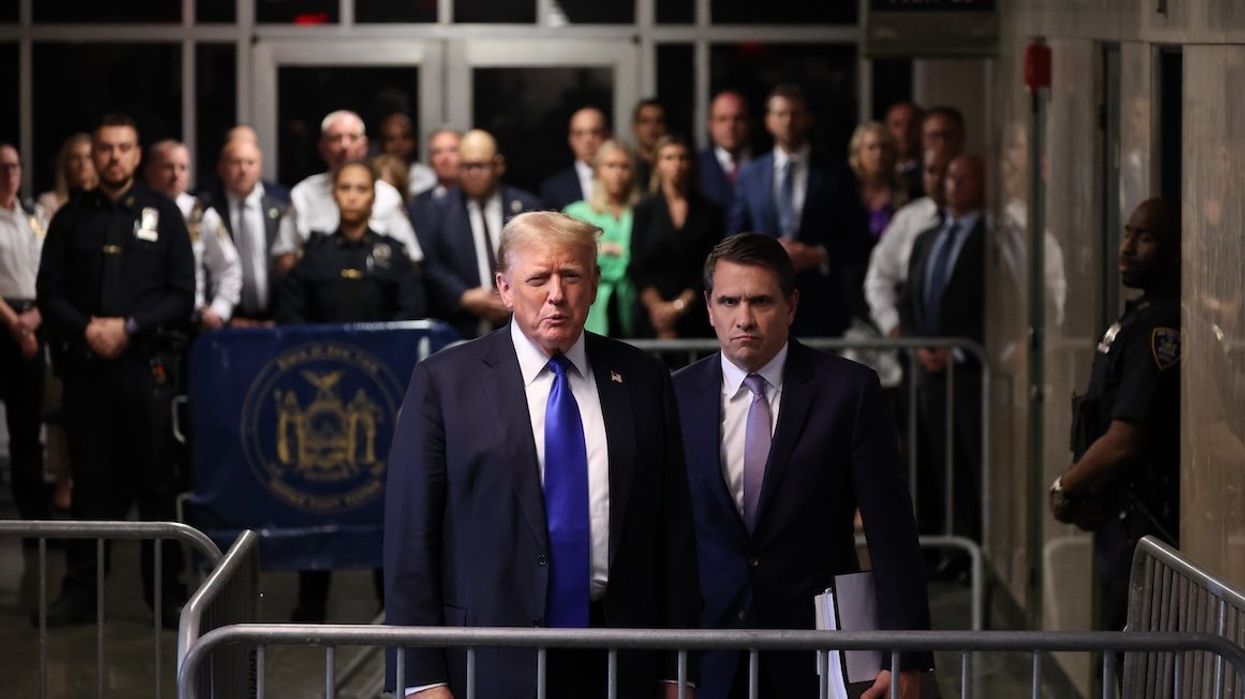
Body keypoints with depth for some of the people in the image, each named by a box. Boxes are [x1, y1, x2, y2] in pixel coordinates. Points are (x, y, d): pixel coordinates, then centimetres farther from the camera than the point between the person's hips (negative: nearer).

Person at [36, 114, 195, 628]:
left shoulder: (162, 214, 6)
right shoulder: (72, 217, 11)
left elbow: (181, 295, 1)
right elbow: (49, 292, 7)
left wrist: (128, 326, -10)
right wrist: (87, 329, -9)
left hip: (143, 363, -2)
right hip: (83, 364, 2)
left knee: (155, 479, 0)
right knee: (89, 479, 4)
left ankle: (166, 592, 6)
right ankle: (81, 590, 10)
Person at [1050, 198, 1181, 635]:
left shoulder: (1160, 327, -18)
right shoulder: (1142, 316, 14)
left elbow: (1124, 441, -22)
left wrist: (1064, 489, -6)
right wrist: (1080, 490, 7)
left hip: (1143, 524, -10)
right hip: (1123, 517, 10)